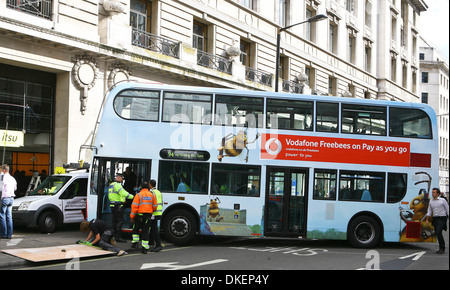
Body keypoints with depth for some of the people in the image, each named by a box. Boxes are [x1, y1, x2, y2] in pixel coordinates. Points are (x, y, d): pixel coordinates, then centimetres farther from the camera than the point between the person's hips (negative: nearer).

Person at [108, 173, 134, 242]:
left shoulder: (111, 185, 18)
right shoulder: (117, 185, -14)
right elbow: (123, 193, -26)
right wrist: (132, 197, -23)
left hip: (112, 205, 10)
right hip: (118, 205, -10)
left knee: (115, 220, 13)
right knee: (120, 221, -8)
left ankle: (114, 235, 17)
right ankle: (118, 237, -9)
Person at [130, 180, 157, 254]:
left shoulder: (138, 195, -8)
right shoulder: (152, 195, 3)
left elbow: (134, 207, -11)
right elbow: (155, 206, 8)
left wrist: (132, 216, -5)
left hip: (139, 215, -3)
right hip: (148, 216, 3)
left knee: (135, 229, 19)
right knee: (145, 231, 6)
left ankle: (135, 242, 11)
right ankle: (145, 248, 3)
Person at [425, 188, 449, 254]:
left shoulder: (442, 200, -4)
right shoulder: (431, 201, 11)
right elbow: (429, 211, 16)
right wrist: (427, 219, 9)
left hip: (442, 218, -6)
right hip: (435, 219, 6)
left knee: (438, 232, -18)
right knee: (437, 233, 6)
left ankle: (441, 248, -10)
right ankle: (442, 248, 18)